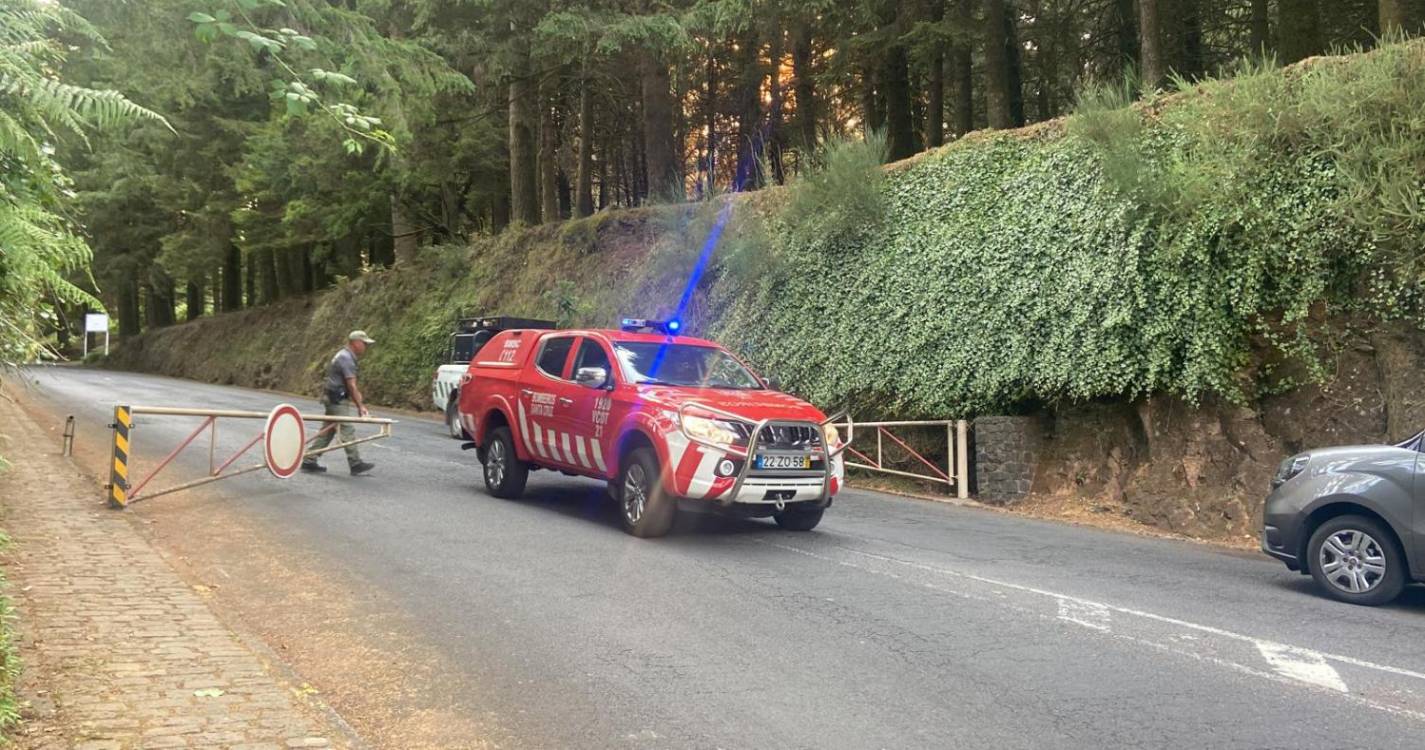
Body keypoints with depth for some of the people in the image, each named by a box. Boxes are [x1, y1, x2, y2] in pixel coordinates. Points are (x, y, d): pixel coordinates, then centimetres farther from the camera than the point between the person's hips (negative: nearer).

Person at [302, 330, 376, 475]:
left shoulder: (345, 356, 16)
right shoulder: (346, 359, -17)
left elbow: (352, 385, 17)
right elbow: (351, 386, -19)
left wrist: (360, 403, 14)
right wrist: (360, 406, -16)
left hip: (332, 399, 10)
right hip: (337, 399, -10)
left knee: (327, 431, 12)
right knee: (347, 431, -5)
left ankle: (309, 461, 15)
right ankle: (356, 464, 0)